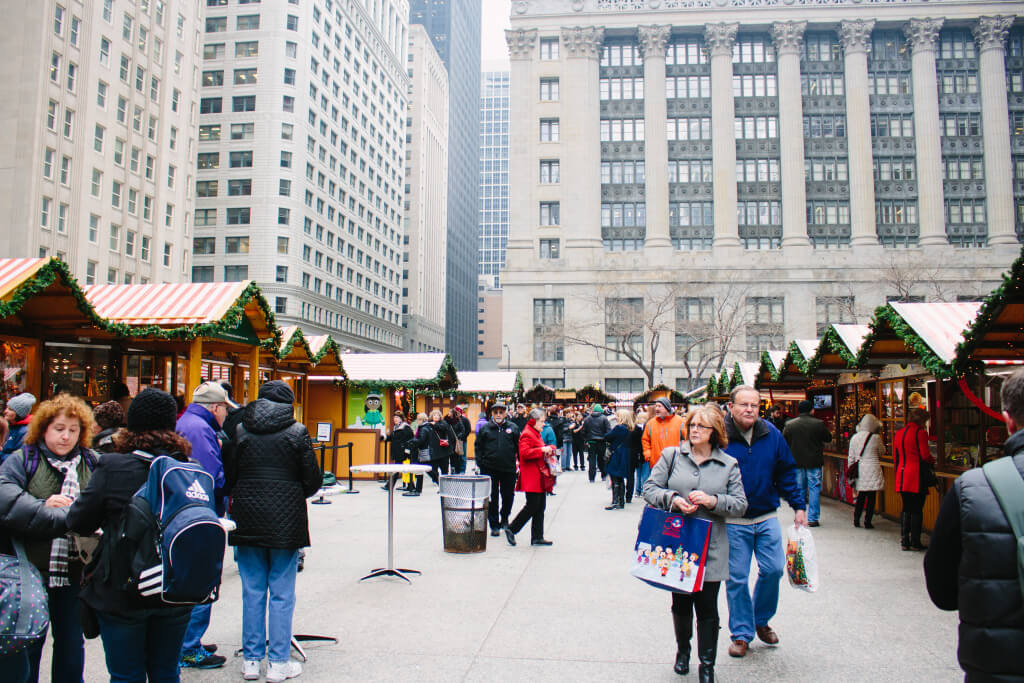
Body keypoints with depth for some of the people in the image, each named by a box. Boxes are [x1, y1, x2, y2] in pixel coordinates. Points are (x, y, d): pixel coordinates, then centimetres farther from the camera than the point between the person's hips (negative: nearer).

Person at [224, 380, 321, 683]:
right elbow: (313, 479, -3)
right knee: (282, 594, 5)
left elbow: (228, 476, 7)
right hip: (285, 522, -3)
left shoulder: (239, 431, 2)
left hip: (247, 520, 3)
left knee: (252, 592, 12)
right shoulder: (297, 432, -5)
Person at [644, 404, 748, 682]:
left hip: (711, 547, -1)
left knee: (707, 607, 1)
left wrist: (713, 501, -15)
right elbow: (649, 488, 3)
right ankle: (682, 650, 37)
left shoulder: (729, 464, 4)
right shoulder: (671, 455, 3)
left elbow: (740, 504, 2)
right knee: (681, 602, 13)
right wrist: (673, 499, -14)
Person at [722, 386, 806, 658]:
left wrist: (799, 506, 8)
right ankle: (741, 633, 20)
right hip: (733, 522, -3)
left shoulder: (771, 434, 0)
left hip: (767, 517, 3)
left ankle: (761, 619, 30)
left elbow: (786, 472, 10)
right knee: (736, 578, 3)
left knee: (773, 569, 4)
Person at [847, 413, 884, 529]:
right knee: (871, 497, 3)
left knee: (861, 496, 14)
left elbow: (850, 457, 7)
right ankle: (867, 522, 4)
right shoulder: (876, 437, -9)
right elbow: (882, 452, 8)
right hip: (872, 471, -4)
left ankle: (856, 520, 15)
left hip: (859, 471, 4)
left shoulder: (854, 438, 4)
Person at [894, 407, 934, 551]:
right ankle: (915, 542, 4)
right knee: (917, 509, 0)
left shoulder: (898, 434, 13)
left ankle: (904, 541, 12)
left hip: (902, 476, 6)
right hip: (917, 476, -6)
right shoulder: (920, 432, -8)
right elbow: (925, 456, -13)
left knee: (906, 509, 12)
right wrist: (932, 461, 8)